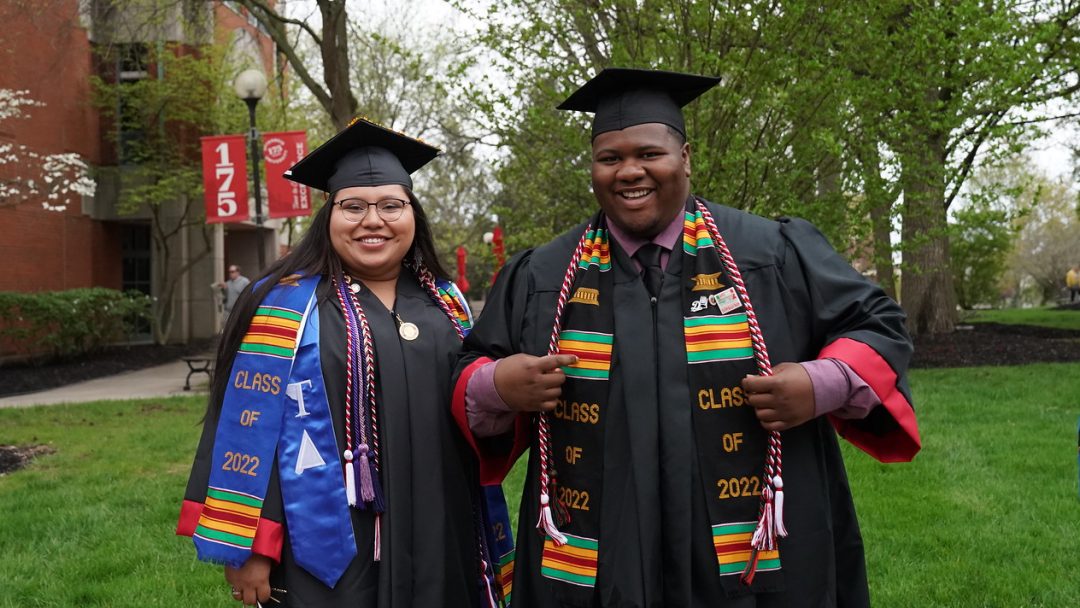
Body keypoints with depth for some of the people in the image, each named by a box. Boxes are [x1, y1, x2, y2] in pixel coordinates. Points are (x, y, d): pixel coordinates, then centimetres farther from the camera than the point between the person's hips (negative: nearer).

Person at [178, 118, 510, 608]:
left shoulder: (445, 304, 9)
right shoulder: (287, 306, -5)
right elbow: (252, 428, -9)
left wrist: (482, 539, 14)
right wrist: (249, 547, -12)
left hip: (438, 543, 5)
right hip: (328, 547, -4)